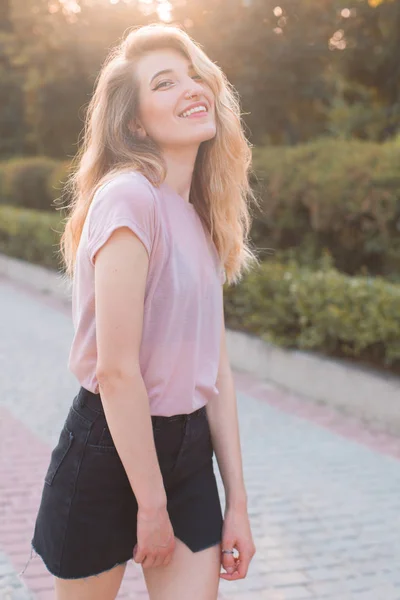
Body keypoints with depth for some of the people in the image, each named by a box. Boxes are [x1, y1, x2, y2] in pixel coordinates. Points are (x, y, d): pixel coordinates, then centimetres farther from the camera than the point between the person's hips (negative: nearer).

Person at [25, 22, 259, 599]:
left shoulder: (202, 216, 7)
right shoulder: (129, 196, -18)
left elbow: (215, 368, 7)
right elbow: (116, 369, -21)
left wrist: (237, 501, 7)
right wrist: (152, 506, -14)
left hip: (190, 449, 7)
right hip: (109, 450, -6)